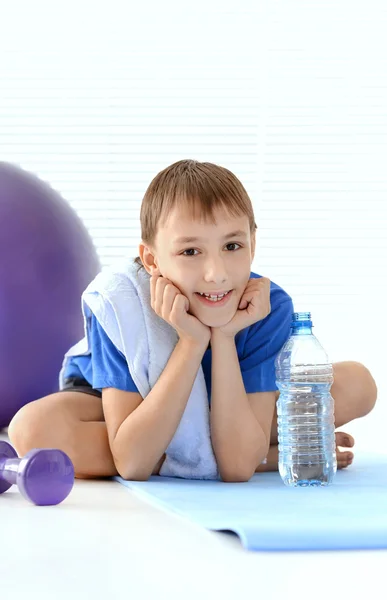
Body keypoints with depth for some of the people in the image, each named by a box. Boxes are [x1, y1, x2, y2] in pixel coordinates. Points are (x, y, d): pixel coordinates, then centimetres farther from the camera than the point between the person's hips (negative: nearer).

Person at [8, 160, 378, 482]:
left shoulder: (269, 308, -28)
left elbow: (237, 467, -31)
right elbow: (132, 464, -37)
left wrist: (224, 337, -38)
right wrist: (192, 342, -42)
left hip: (229, 413, 0)